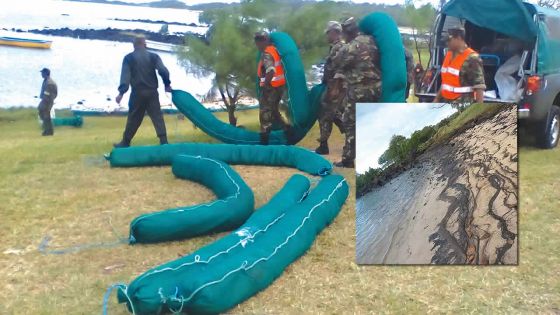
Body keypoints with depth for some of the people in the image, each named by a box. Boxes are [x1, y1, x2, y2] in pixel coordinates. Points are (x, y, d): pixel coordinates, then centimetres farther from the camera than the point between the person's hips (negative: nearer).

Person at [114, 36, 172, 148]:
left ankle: (125, 142, 16)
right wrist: (167, 84, 6)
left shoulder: (129, 58, 2)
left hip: (137, 93, -1)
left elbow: (125, 75, -8)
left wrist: (121, 92, -13)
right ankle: (164, 141, -4)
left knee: (133, 118, 8)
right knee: (157, 117, 2)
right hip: (152, 92, 1)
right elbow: (163, 71, -7)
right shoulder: (153, 56, 4)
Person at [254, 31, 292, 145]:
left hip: (271, 87, -9)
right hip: (280, 85, 9)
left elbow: (271, 71, -33)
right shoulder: (274, 50, 11)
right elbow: (281, 67, 20)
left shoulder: (266, 54, -18)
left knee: (265, 114, 1)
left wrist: (265, 85, -22)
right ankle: (288, 130, 13)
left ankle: (264, 140, 6)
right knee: (274, 112, 21)